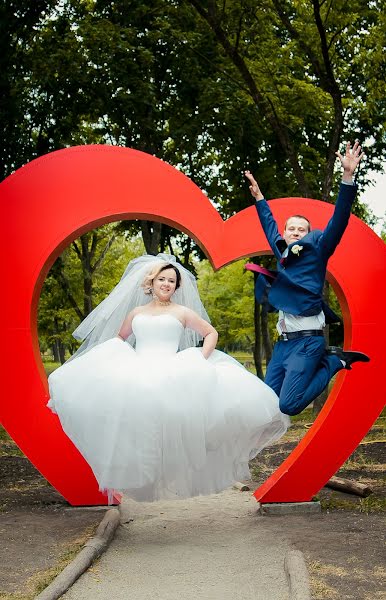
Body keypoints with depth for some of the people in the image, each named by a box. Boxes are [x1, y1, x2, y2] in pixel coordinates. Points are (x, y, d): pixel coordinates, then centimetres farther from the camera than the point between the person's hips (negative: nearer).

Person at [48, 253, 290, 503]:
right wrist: (114, 358, 15)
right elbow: (119, 338, 36)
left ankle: (170, 476, -19)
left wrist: (199, 361, 4)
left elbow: (211, 334, 19)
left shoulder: (182, 312, 16)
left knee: (168, 421, -28)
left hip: (171, 374, -3)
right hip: (135, 372, 3)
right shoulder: (136, 312, 24)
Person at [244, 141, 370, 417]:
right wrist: (259, 197, 42)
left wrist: (348, 177, -23)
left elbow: (339, 220, -13)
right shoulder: (283, 253, 16)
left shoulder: (316, 250, 0)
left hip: (307, 340, -7)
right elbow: (270, 228, 35)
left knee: (289, 405, -18)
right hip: (283, 341, 7)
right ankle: (329, 357, 16)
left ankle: (335, 361, 4)